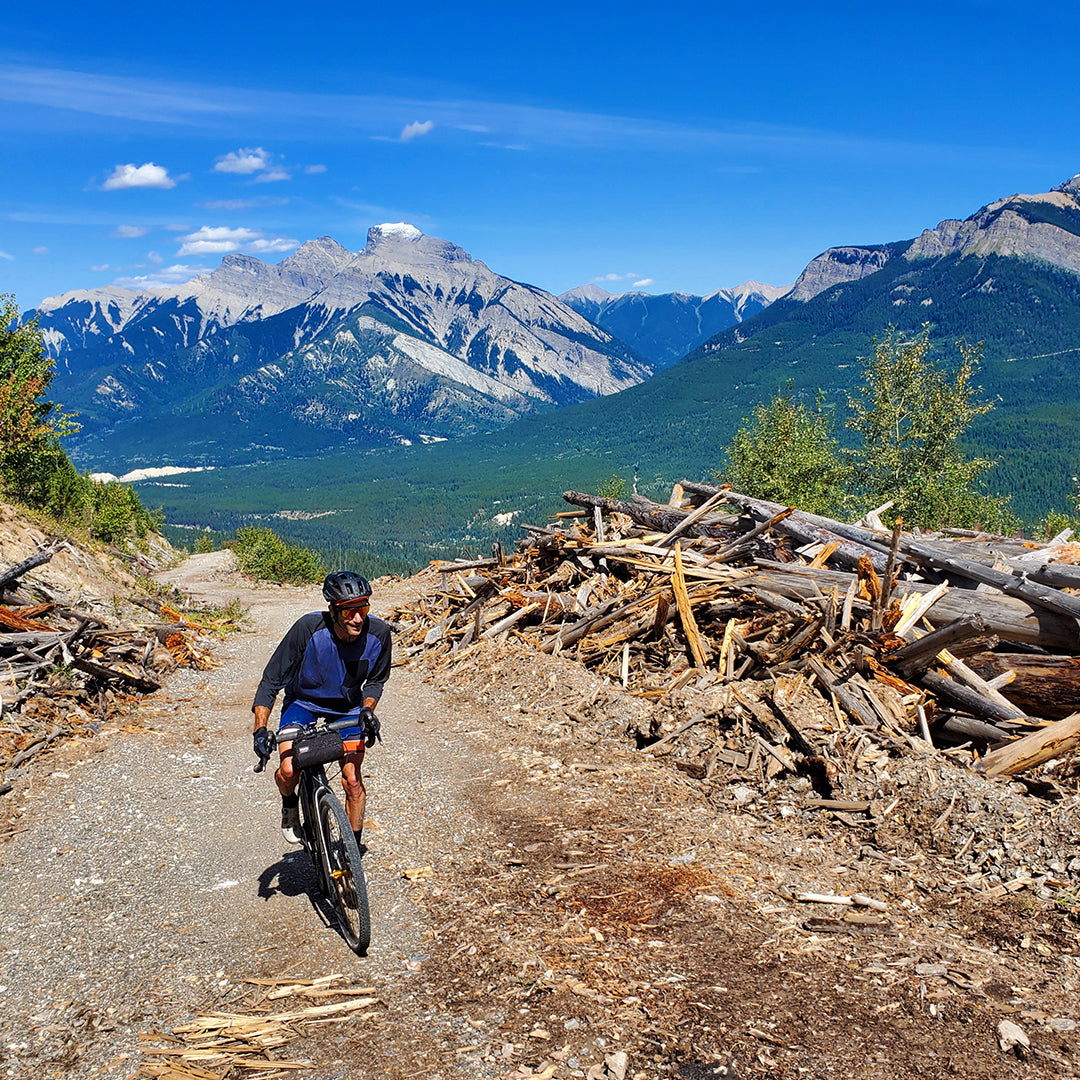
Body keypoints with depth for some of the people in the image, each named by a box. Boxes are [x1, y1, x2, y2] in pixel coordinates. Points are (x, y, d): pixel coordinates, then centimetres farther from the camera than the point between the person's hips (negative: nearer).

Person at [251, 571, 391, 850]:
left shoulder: (378, 633, -24)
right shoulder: (308, 628, -32)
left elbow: (375, 680, -3)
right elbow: (270, 681, -22)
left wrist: (368, 709, -21)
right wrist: (260, 729, -31)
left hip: (348, 707, 2)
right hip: (303, 702, -1)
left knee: (353, 780, -6)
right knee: (289, 770, -22)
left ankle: (354, 847, 16)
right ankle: (290, 804, 14)